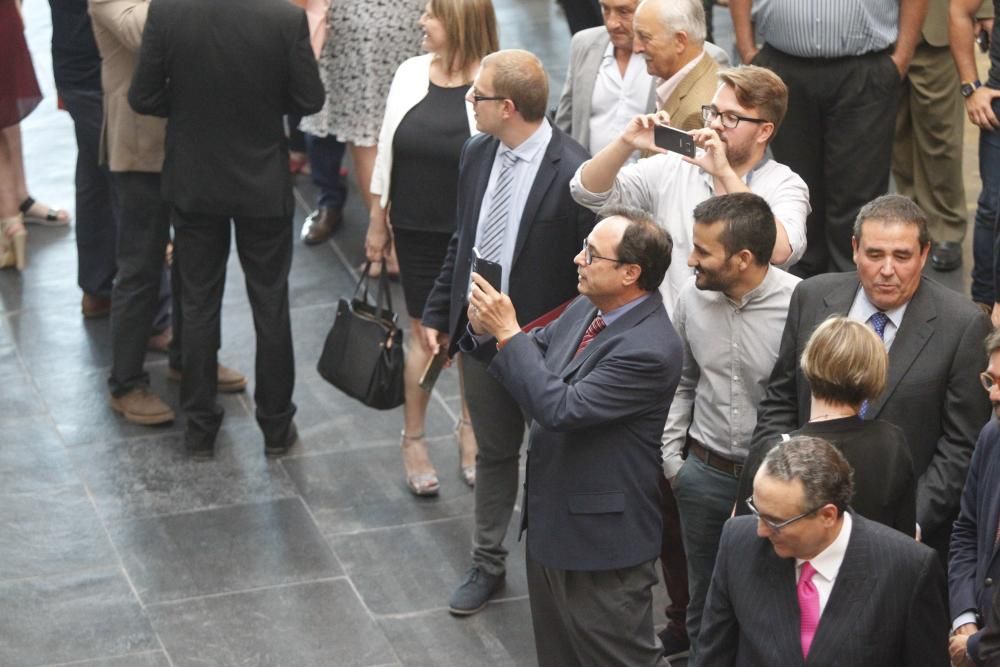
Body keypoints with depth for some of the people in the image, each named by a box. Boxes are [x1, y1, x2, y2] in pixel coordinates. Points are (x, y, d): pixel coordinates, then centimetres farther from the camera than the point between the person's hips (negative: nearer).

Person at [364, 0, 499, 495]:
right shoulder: (410, 74, -2)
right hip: (417, 231, 2)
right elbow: (387, 151, 6)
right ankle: (413, 440, 25)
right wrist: (377, 221, 9)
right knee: (425, 334, 10)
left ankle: (469, 429, 35)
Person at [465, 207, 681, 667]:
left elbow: (561, 409, -30)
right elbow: (534, 364, 10)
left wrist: (508, 332, -26)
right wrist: (487, 329, -11)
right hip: (551, 523, 9)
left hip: (602, 537, -9)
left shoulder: (649, 350, -27)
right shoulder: (586, 309, 0)